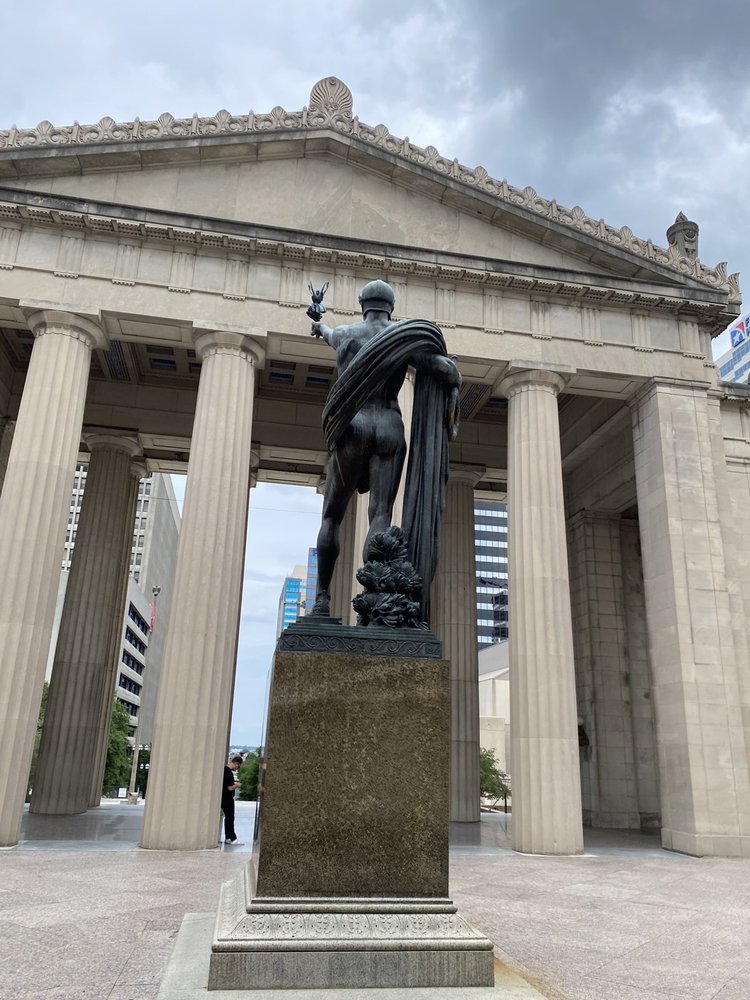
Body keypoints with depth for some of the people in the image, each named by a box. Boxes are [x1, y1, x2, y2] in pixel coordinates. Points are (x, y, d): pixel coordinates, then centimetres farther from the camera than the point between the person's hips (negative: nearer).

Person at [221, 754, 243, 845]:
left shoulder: (224, 769, 7)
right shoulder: (229, 772, -23)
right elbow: (230, 788, -25)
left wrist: (233, 783, 14)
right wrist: (237, 785, -8)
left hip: (224, 798, 9)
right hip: (227, 799, -9)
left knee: (228, 817, 15)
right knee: (230, 818, -1)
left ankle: (228, 838, 20)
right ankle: (233, 839, 4)